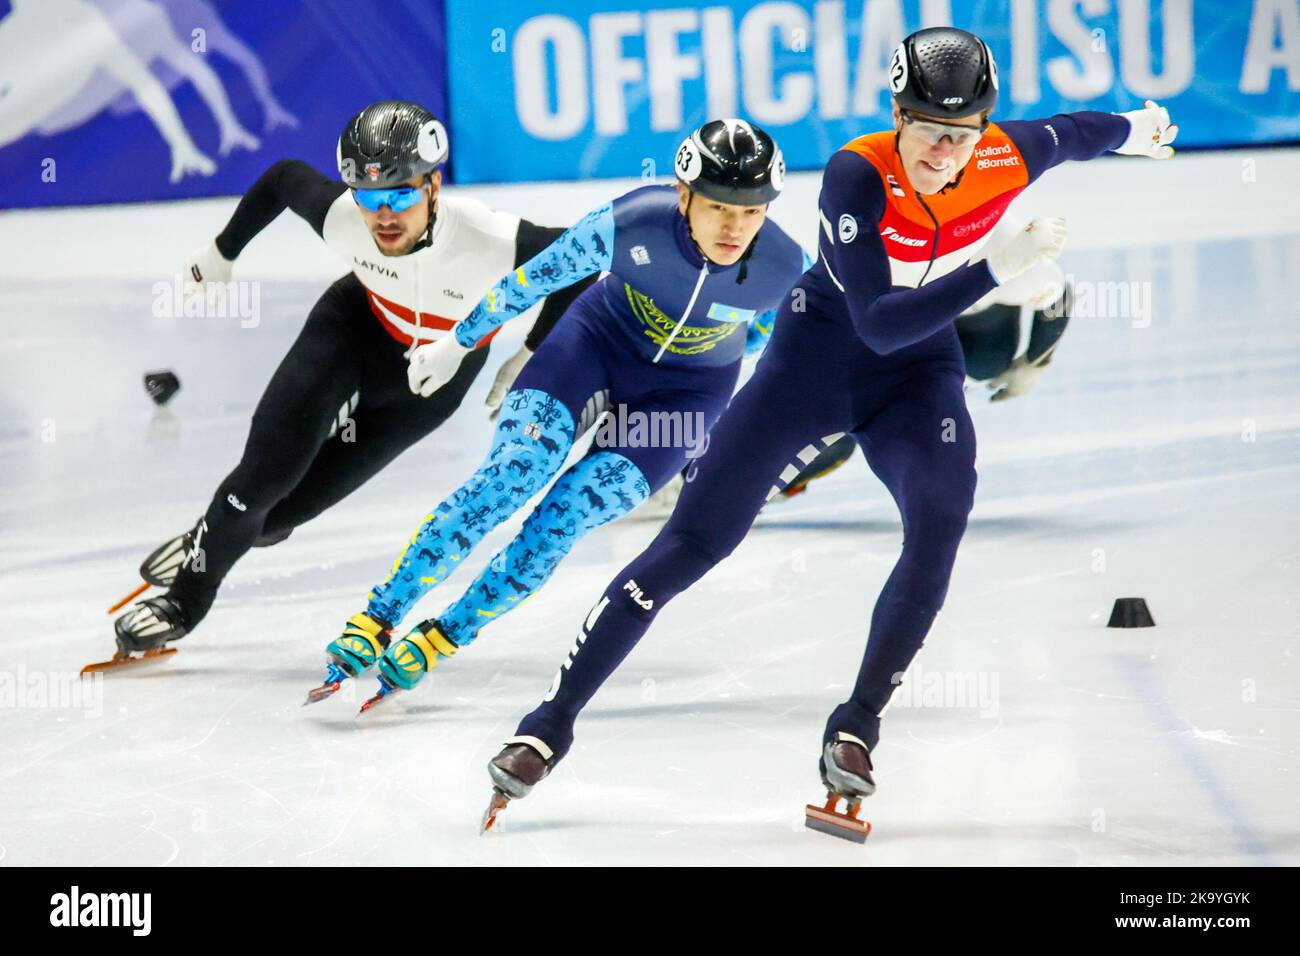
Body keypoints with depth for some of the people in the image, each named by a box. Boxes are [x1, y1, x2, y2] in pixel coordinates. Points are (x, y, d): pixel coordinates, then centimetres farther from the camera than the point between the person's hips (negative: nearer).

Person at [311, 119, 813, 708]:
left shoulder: (788, 268, -29)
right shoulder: (628, 226, -31)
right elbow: (532, 279, -12)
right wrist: (459, 343, 1)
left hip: (688, 389, 0)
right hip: (600, 336, 0)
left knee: (564, 519, -14)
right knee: (508, 478, -20)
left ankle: (436, 643, 4)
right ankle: (376, 621, -9)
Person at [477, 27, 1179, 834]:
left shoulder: (1005, 160, -15)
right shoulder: (859, 175, -28)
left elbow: (1068, 133, 10)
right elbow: (879, 323, -34)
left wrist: (1131, 131, 32)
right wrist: (995, 269, -44)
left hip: (919, 373, 3)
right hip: (818, 354, -3)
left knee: (941, 518, -26)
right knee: (694, 541, -6)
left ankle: (855, 731, -13)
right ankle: (551, 724, 1)